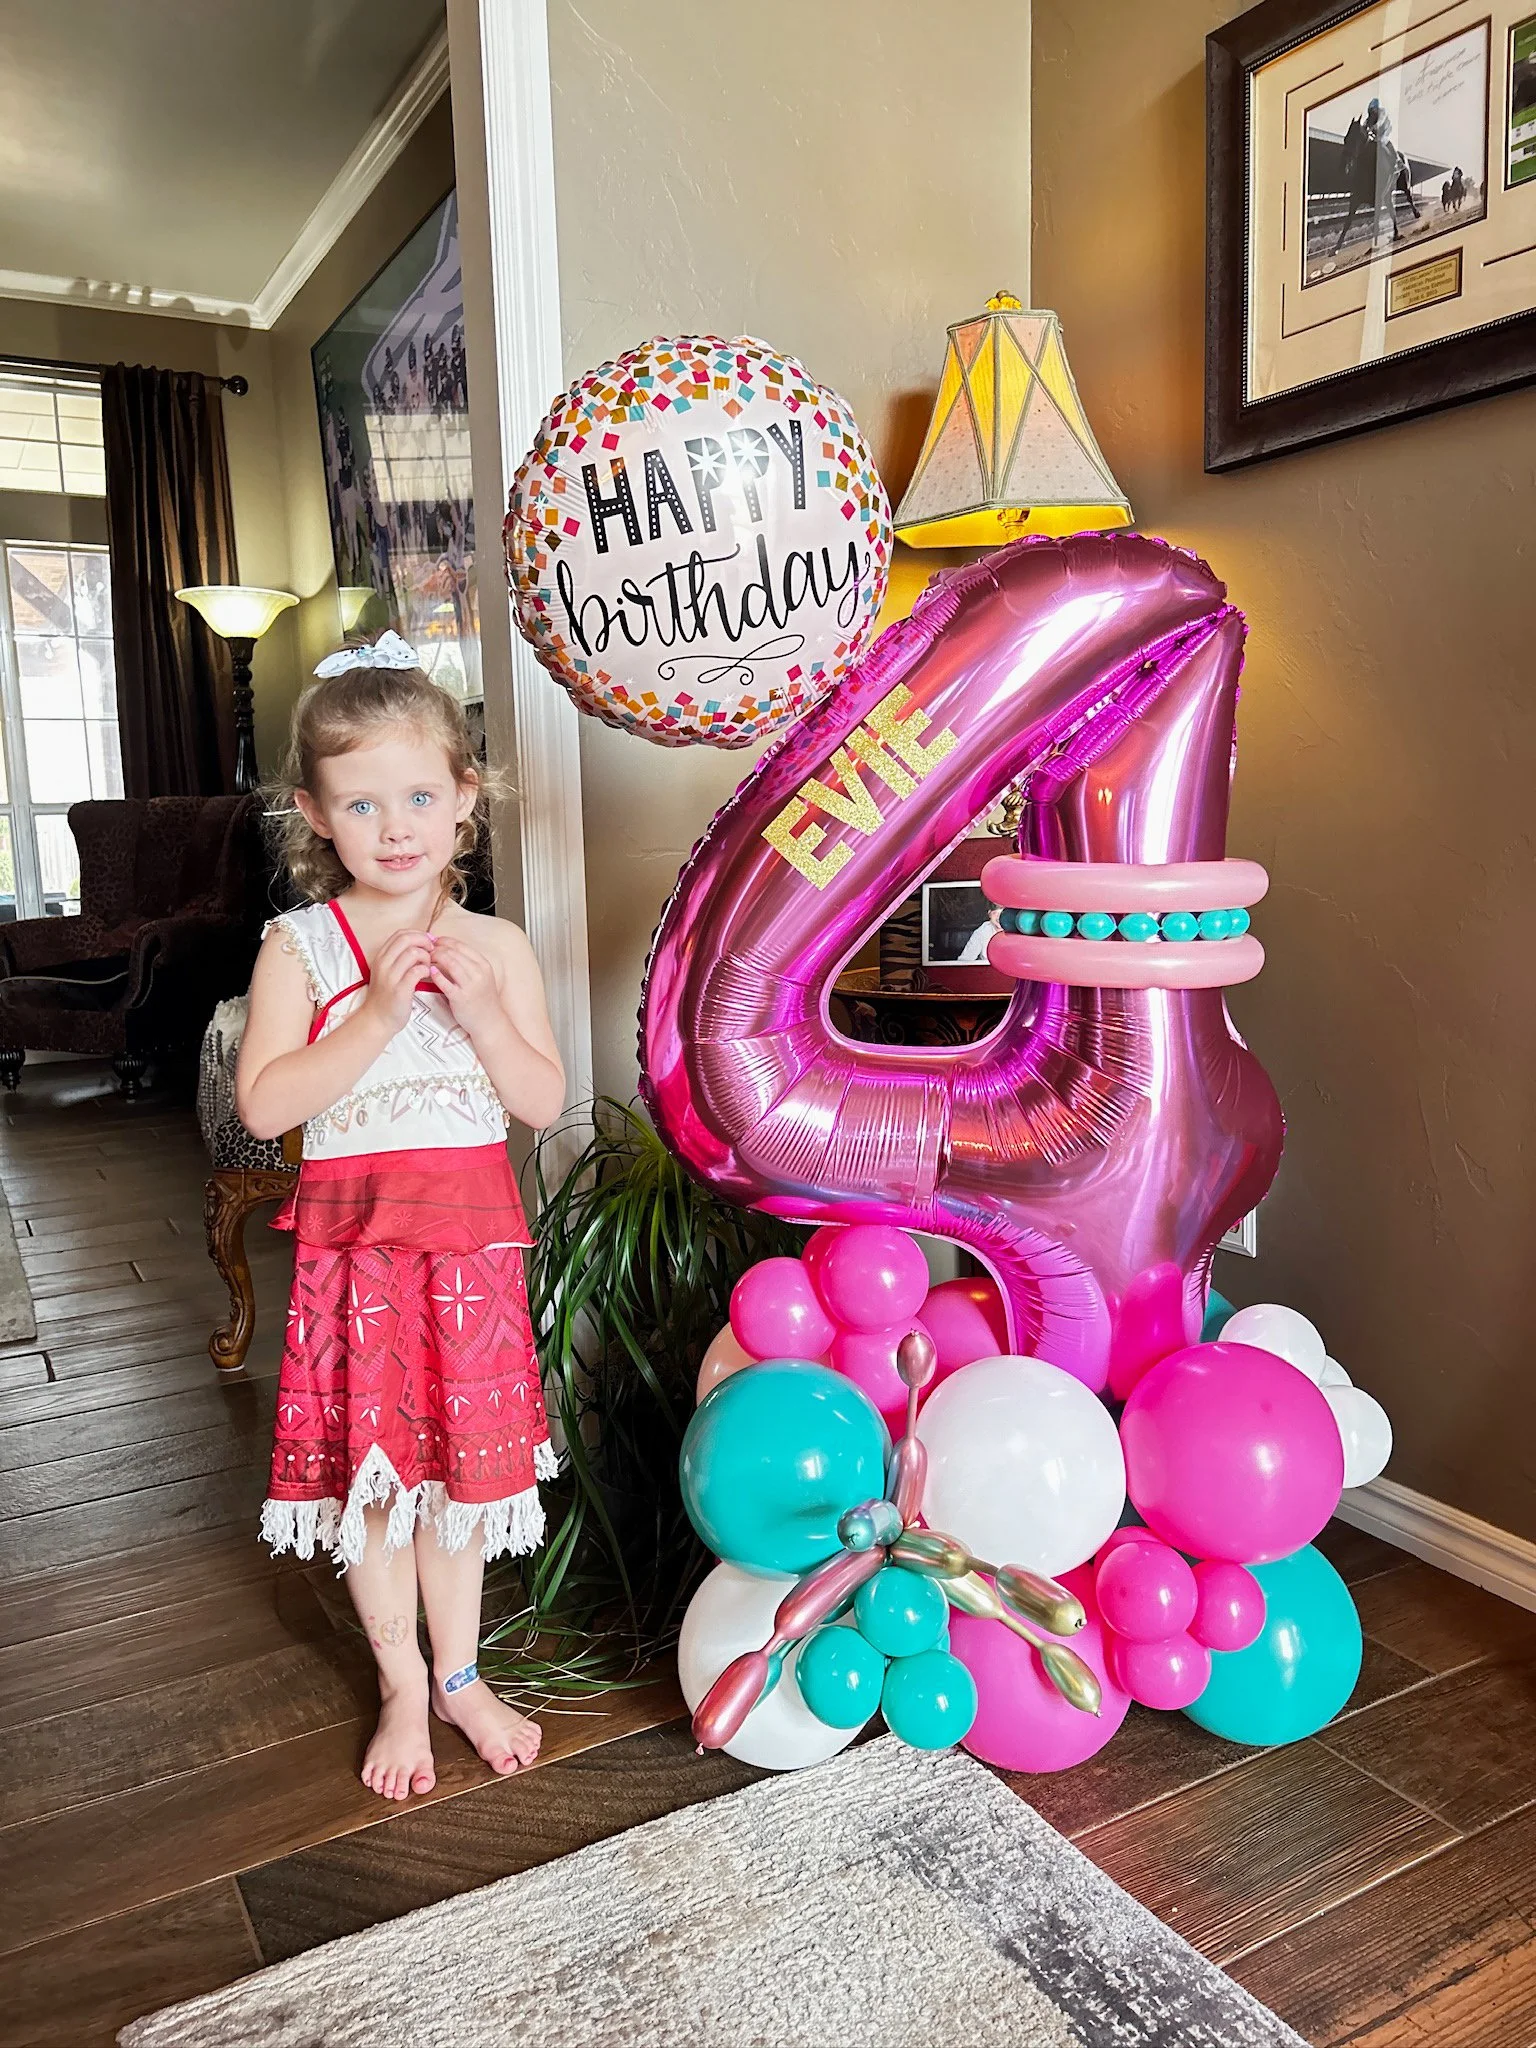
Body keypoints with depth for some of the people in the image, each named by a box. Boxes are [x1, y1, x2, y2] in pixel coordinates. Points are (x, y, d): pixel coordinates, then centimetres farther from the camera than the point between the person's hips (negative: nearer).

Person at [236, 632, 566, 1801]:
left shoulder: (495, 947, 0)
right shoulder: (300, 947, -5)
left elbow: (545, 1102, -3)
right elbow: (263, 1103, -14)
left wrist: (480, 1011, -18)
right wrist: (377, 1012, -22)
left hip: (470, 1234, 1)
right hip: (354, 1239, -1)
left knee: (460, 1462, 13)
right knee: (367, 1473, 10)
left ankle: (460, 1674, 35)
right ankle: (402, 1689, 32)